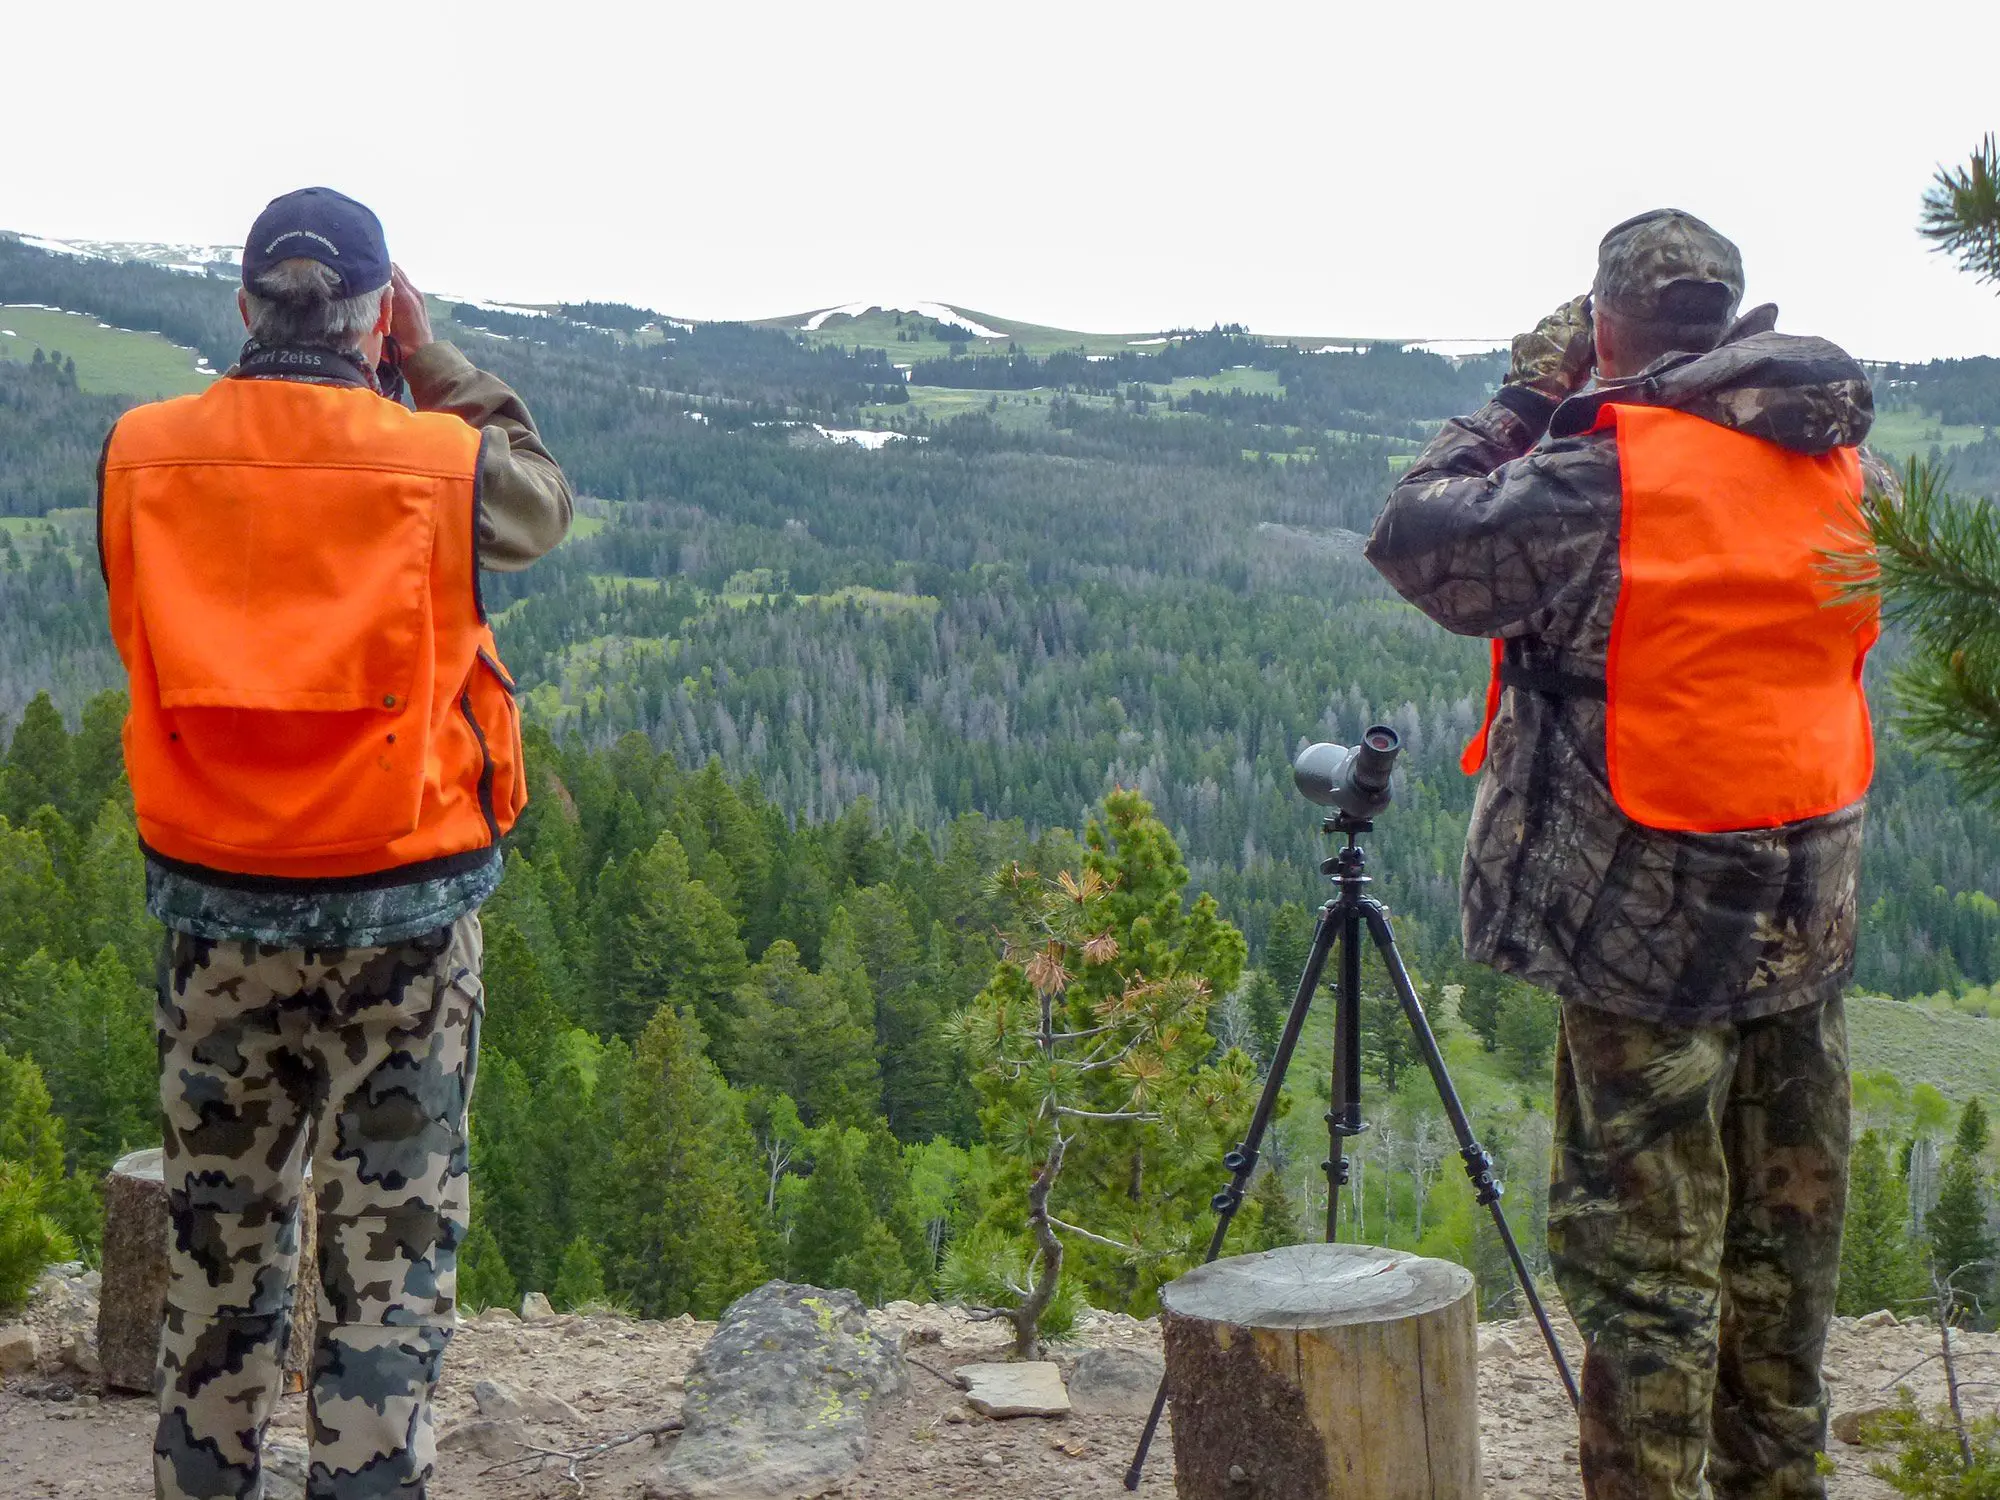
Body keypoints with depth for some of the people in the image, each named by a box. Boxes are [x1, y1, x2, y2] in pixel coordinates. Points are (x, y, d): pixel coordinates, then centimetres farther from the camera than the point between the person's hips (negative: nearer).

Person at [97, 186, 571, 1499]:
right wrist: (431, 366, 11)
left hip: (216, 908, 3)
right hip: (405, 911, -2)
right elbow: (545, 507, 9)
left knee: (220, 1230, 18)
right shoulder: (442, 464, -12)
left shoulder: (138, 458, -7)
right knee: (394, 1240, 8)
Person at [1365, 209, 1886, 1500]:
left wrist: (1526, 396, 1)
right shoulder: (1848, 466, 3)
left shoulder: (1609, 480, -18)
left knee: (1645, 1260, 2)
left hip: (1654, 928, -7)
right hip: (1812, 918, 7)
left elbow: (1416, 538, -9)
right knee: (1783, 1240, 18)